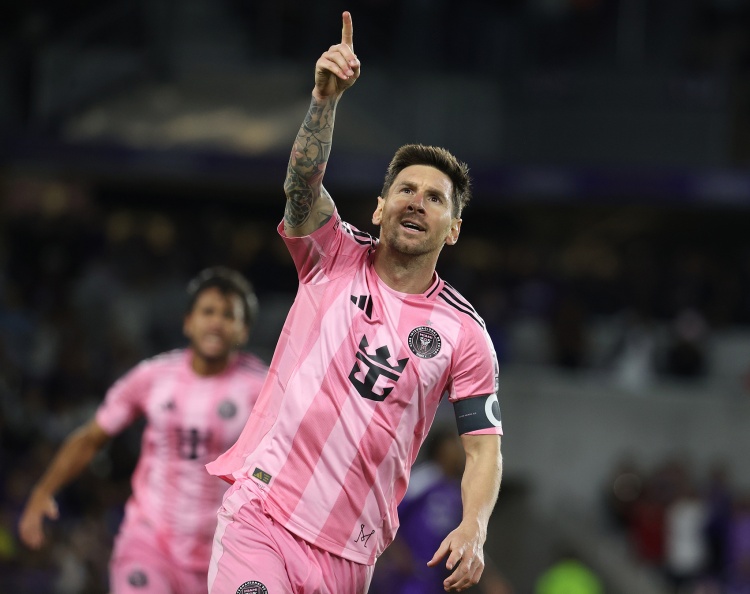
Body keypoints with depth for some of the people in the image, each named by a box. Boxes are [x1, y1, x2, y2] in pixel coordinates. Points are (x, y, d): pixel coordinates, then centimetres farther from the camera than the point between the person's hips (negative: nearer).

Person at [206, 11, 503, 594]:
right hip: (262, 508, -2)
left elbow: (484, 448, 2)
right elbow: (302, 184, -13)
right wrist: (326, 96, -30)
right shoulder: (335, 258, 6)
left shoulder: (466, 335, 5)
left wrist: (473, 530, -17)